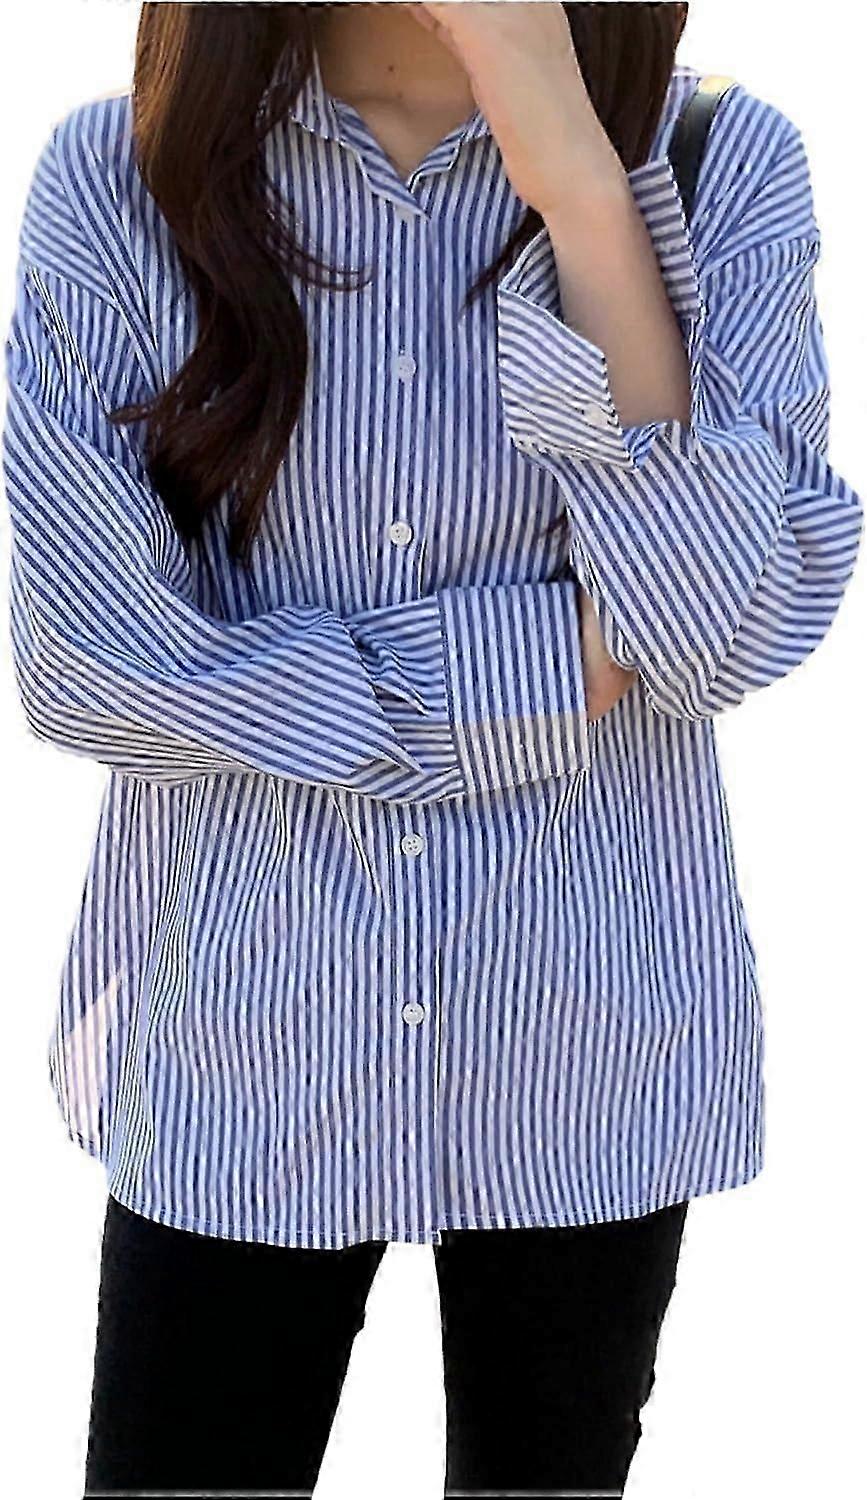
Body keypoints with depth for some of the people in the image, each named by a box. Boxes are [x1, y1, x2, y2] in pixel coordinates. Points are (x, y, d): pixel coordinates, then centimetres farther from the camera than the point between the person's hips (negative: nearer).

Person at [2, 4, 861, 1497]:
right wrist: (554, 658, -15)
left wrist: (572, 168, -24)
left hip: (590, 1038, 1)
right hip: (239, 1033, -1)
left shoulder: (720, 162, -7)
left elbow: (734, 625, -19)